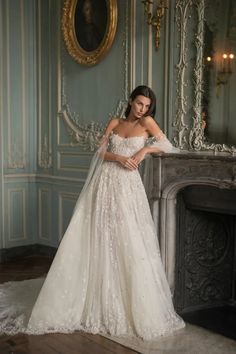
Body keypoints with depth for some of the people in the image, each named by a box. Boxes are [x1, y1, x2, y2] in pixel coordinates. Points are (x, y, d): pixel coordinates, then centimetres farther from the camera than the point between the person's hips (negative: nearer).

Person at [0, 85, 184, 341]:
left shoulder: (147, 122, 5)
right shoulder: (114, 123, 13)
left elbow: (168, 146, 4)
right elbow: (100, 152, 7)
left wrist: (145, 150, -8)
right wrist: (119, 157, -10)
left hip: (127, 186, -3)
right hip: (103, 183, 3)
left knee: (130, 245, -4)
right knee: (96, 241, 3)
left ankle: (139, 311, 11)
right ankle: (90, 303, 15)